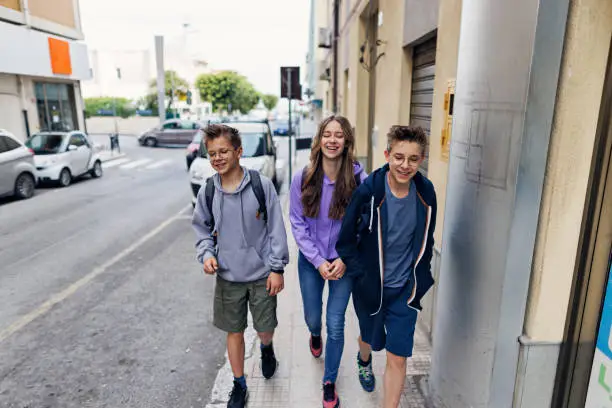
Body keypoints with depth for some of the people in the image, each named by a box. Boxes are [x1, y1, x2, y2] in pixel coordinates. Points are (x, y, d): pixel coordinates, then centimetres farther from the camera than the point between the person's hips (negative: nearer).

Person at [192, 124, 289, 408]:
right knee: (234, 332, 15)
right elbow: (203, 229, 8)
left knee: (265, 330, 12)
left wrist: (277, 268, -9)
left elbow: (276, 229, -9)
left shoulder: (262, 185, -13)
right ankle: (239, 385, 38)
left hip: (262, 275, -2)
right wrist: (206, 254, -10)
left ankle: (267, 349, 50)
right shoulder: (207, 192, -5)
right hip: (228, 278, 2)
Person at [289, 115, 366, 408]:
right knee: (312, 316, 20)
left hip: (344, 262, -1)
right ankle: (315, 335, 59)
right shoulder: (302, 179, -12)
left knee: (336, 325, 6)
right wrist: (318, 260, -13)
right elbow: (297, 223, -8)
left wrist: (344, 259, -14)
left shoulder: (359, 179, -15)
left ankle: (330, 382, 31)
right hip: (311, 261, 2)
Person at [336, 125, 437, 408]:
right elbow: (345, 241, -11)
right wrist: (362, 277, -14)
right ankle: (364, 360, 62)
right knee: (371, 339, 25)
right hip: (370, 287, -1)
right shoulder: (368, 191, -20)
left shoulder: (426, 192, -9)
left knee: (398, 358, 3)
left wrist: (421, 278, 5)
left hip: (405, 289, 1)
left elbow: (426, 240, 6)